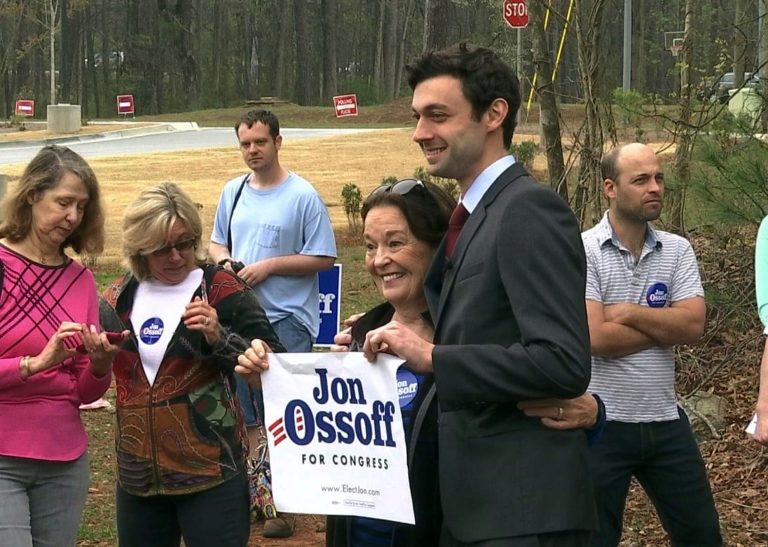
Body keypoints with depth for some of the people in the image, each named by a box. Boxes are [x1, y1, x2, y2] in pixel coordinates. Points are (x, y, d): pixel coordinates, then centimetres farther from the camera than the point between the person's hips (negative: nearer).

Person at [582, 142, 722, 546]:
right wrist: (666, 326, -10)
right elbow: (596, 338, -21)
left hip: (666, 421, 5)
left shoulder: (677, 250, 4)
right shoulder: (583, 252, -11)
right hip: (603, 423, -5)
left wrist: (629, 313, -17)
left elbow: (694, 325, -9)